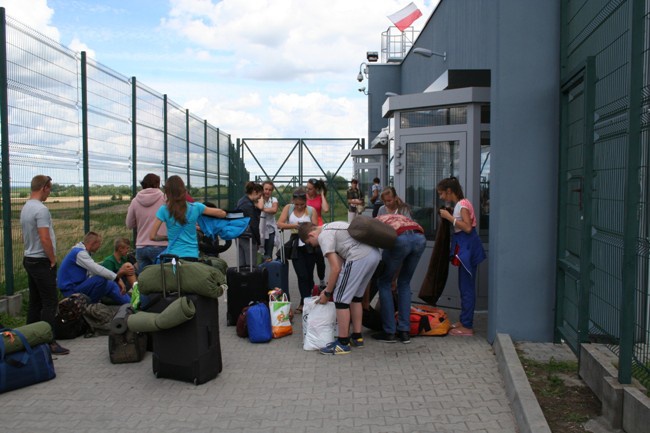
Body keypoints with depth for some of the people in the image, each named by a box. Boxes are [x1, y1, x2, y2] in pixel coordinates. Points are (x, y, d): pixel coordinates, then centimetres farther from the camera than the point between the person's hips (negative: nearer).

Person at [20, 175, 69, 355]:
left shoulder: (25, 208, 12)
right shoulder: (41, 209, -18)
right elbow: (45, 239, -23)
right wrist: (53, 260, -11)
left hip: (29, 259, 10)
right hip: (42, 262, -10)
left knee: (35, 302, 15)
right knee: (49, 303, -6)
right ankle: (48, 342, -4)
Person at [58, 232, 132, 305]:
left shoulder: (83, 251, 10)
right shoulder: (80, 253, -21)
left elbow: (95, 270, 9)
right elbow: (98, 270, -29)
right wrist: (117, 277, -23)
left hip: (78, 284, 10)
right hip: (71, 290, -10)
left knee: (111, 285, 5)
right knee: (101, 279, -26)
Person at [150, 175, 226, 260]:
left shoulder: (164, 210, -6)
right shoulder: (195, 207, -2)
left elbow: (152, 236, -5)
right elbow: (222, 214, 7)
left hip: (172, 256, -2)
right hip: (192, 256, 2)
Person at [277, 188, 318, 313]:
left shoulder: (311, 210, -1)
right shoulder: (288, 208, 2)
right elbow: (279, 224, -6)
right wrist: (294, 225, -21)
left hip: (309, 246, 0)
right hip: (296, 246, 0)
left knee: (309, 275, 5)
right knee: (302, 275, -5)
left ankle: (305, 302, 17)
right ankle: (306, 302, 0)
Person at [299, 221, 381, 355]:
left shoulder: (323, 236, -2)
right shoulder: (331, 227, 27)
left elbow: (336, 268, -6)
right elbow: (341, 262, 25)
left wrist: (327, 293, 5)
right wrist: (330, 287, 27)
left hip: (359, 257, -10)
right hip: (375, 254, 10)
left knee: (341, 299, 0)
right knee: (356, 296, 22)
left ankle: (343, 343, 7)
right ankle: (357, 337, 29)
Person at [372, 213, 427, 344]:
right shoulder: (396, 218, 41)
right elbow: (400, 261, 37)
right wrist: (393, 278, 44)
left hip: (400, 239, -5)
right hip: (420, 238, 5)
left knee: (384, 282, 17)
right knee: (404, 283, 23)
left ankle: (389, 332, 19)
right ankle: (404, 332, 23)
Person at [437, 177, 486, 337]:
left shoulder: (463, 204, -13)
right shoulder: (459, 204, 14)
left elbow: (467, 228, -23)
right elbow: (460, 226, 12)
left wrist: (449, 217, -18)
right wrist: (449, 217, 3)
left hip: (467, 247, -10)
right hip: (463, 247, 10)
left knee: (467, 287, -5)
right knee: (464, 286, 15)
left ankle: (467, 326, 0)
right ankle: (464, 321, 24)